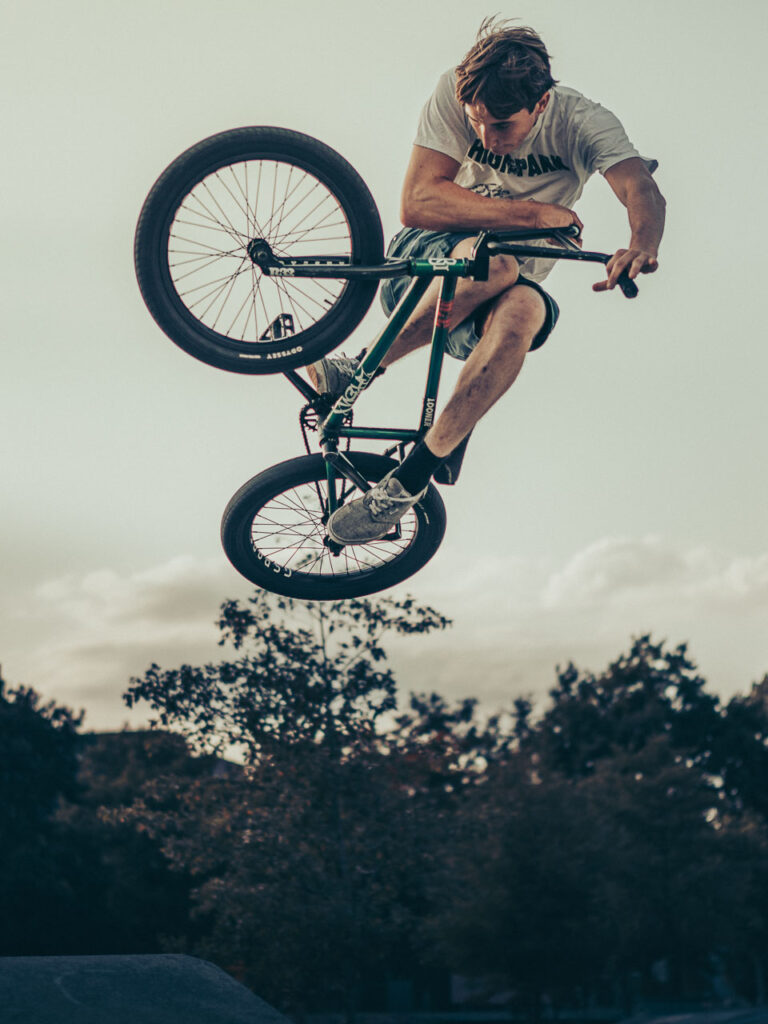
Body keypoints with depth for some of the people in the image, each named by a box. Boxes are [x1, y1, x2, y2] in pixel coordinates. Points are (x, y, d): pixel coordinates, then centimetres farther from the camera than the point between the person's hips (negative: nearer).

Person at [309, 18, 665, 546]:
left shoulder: (581, 121, -15)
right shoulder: (454, 93, -16)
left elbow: (642, 190, -32)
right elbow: (417, 203, -24)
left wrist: (642, 244, -57)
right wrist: (534, 214, -29)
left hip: (491, 301, 1)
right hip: (422, 265, -1)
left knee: (524, 311, -38)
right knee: (492, 260, -38)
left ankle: (410, 478, -34)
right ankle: (359, 371, -22)